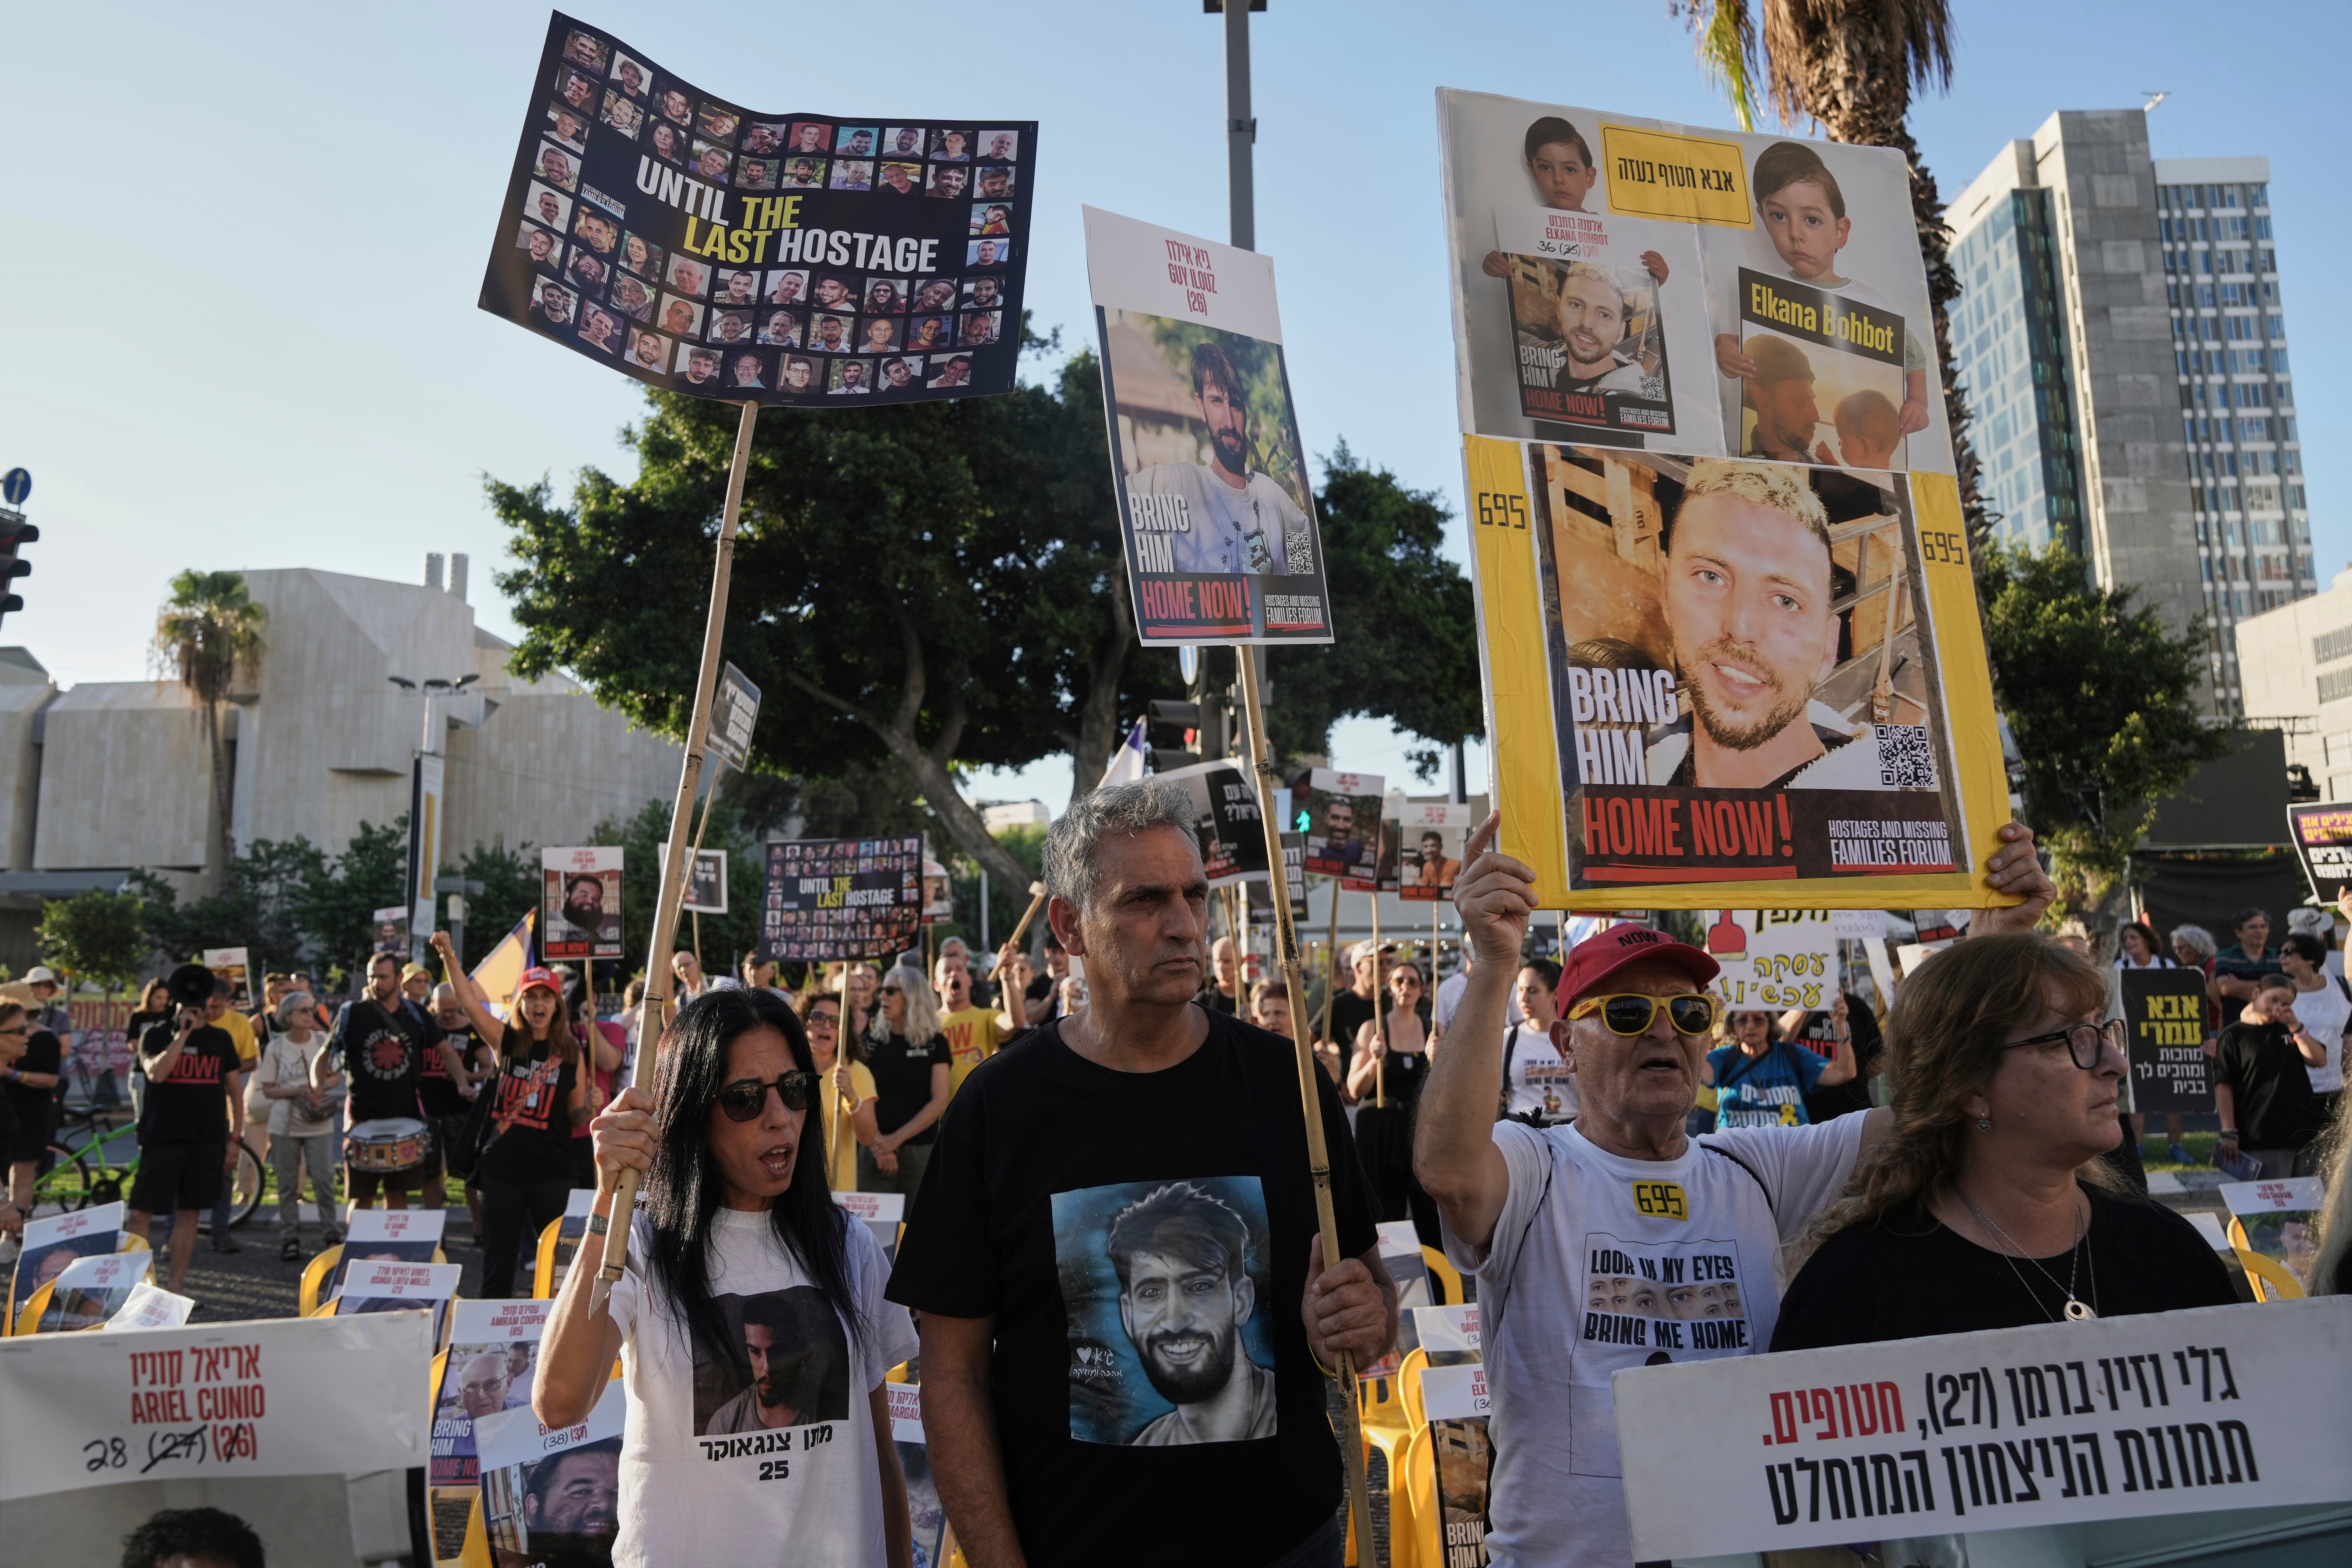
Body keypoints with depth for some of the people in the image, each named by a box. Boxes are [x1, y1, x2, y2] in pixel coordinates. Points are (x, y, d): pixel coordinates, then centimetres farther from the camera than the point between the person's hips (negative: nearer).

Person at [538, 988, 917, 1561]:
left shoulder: (849, 1248, -1)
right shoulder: (640, 1248, -11)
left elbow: (878, 1442, 5)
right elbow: (559, 1404, -29)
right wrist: (609, 1200, -33)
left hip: (839, 1551, 3)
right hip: (683, 1551, -3)